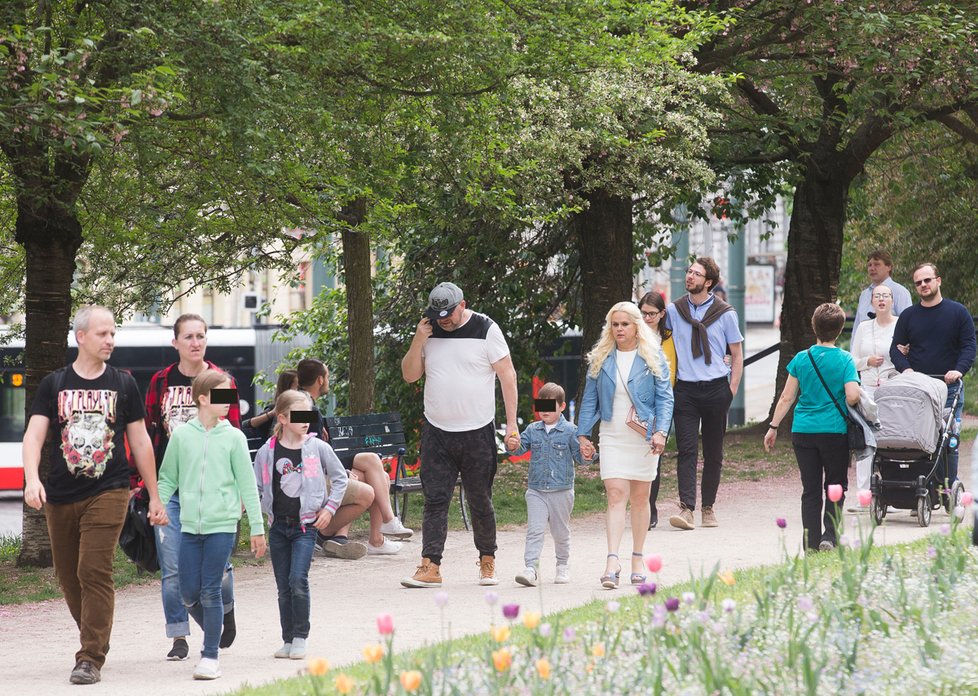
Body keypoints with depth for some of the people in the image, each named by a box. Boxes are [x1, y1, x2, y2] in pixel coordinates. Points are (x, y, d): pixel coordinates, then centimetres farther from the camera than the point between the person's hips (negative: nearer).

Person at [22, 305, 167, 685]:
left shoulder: (123, 385, 7)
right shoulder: (54, 384, 6)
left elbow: (140, 442, 11)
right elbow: (34, 435, -3)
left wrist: (154, 497, 10)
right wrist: (32, 479, -22)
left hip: (108, 493, -2)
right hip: (60, 497, 2)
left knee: (95, 573, -14)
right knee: (68, 578, 9)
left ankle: (91, 660, -13)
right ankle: (95, 640, 29)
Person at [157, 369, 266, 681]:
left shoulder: (233, 438, 0)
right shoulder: (181, 436, 3)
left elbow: (247, 485, 3)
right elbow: (168, 479, 10)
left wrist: (257, 527, 3)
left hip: (222, 525, -2)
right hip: (190, 526, 2)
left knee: (211, 591, -5)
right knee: (189, 594, 3)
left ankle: (210, 655, 5)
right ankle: (212, 634, 30)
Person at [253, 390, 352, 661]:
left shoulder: (318, 448, -1)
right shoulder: (267, 452, 1)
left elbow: (340, 478, 9)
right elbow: (256, 488, 10)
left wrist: (330, 507, 3)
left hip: (306, 525, -2)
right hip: (278, 526, 2)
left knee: (298, 581, -15)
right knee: (284, 586, 6)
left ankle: (300, 638, -4)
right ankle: (288, 640, 15)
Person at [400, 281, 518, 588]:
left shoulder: (486, 329, -3)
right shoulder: (429, 332, 8)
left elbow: (507, 375, -2)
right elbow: (409, 375, 10)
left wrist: (512, 423, -7)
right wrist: (418, 341, -7)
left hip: (478, 432, -3)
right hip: (436, 433, 3)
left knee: (480, 501, 5)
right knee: (435, 500, -4)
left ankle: (487, 562, 19)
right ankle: (430, 567, -6)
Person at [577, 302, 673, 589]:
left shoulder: (653, 358, 1)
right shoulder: (600, 359, 7)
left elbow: (664, 397, -2)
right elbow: (590, 399, 10)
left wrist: (660, 432, -14)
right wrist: (583, 434, 4)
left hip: (643, 437, -1)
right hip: (612, 438, 1)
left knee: (640, 498, 6)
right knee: (616, 495, -11)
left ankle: (637, 559, 17)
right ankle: (612, 561, -19)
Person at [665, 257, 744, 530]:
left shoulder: (725, 313, 3)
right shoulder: (673, 311, 6)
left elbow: (737, 355, 9)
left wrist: (732, 390, 0)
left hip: (716, 389, 0)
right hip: (685, 389, 0)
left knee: (714, 452, 5)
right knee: (686, 449, -10)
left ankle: (708, 508, 14)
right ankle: (686, 508, -17)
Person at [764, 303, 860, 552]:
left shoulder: (801, 358, 2)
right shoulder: (844, 359, -5)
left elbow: (786, 398, 3)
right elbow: (853, 396, -15)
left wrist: (773, 427, 10)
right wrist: (842, 406, 7)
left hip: (803, 430, 2)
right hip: (834, 430, -2)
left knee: (810, 489, 7)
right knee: (836, 486, 11)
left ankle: (811, 545, 6)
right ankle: (830, 535, -5)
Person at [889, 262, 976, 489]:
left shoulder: (958, 312, 6)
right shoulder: (908, 316, 12)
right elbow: (896, 348, 11)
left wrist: (959, 370, -15)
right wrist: (905, 369, -9)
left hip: (949, 387, -2)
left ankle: (949, 488, 0)